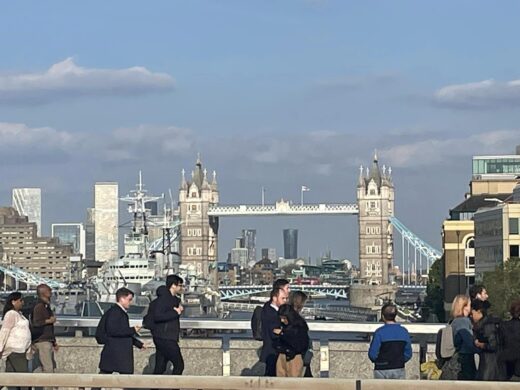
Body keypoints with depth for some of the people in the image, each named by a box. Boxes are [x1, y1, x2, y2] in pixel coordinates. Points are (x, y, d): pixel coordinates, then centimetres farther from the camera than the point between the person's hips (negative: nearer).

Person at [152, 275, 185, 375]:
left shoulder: (175, 300, 17)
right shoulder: (163, 299, -12)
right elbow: (157, 316, -24)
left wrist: (179, 310, 3)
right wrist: (175, 313, -19)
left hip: (169, 338, 10)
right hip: (164, 338, -10)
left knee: (160, 368, 10)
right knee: (179, 365, -8)